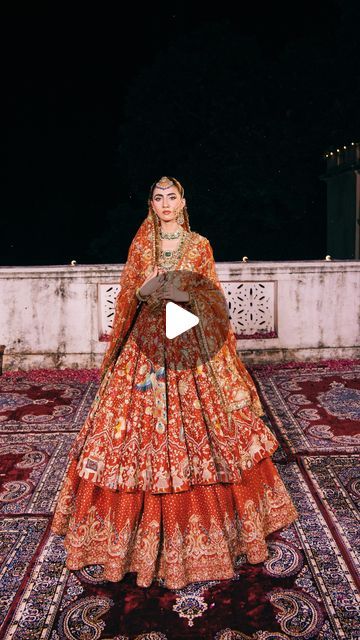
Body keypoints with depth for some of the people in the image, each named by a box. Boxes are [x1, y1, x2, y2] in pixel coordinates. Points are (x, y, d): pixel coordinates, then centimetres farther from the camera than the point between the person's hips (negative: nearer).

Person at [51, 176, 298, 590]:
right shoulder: (140, 245, 8)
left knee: (199, 427, 1)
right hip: (147, 342, 1)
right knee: (144, 427, 0)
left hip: (190, 342, 0)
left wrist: (188, 295, -13)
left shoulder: (200, 245, 6)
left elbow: (211, 295, 4)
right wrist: (145, 290, -10)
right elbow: (129, 295, 8)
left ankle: (203, 522, 20)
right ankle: (148, 523, 18)